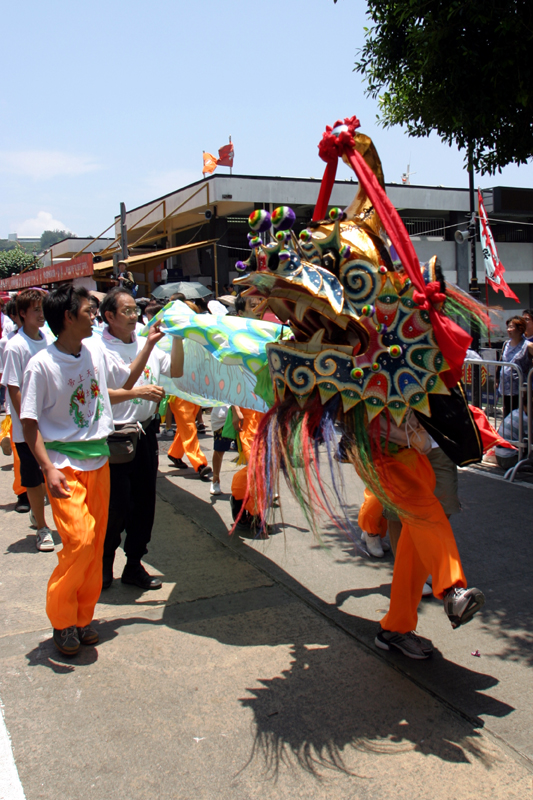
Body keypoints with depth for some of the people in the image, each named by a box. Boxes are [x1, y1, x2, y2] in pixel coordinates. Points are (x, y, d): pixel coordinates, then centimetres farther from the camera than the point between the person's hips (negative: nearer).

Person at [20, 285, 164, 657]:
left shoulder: (96, 350, 3)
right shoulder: (42, 365, -14)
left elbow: (126, 380, 20)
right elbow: (30, 423, -11)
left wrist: (150, 344, 14)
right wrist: (49, 468, -20)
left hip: (98, 459, 6)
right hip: (65, 464, -6)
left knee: (96, 542, 10)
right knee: (79, 541, -13)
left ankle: (83, 617, 26)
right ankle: (62, 620, 9)